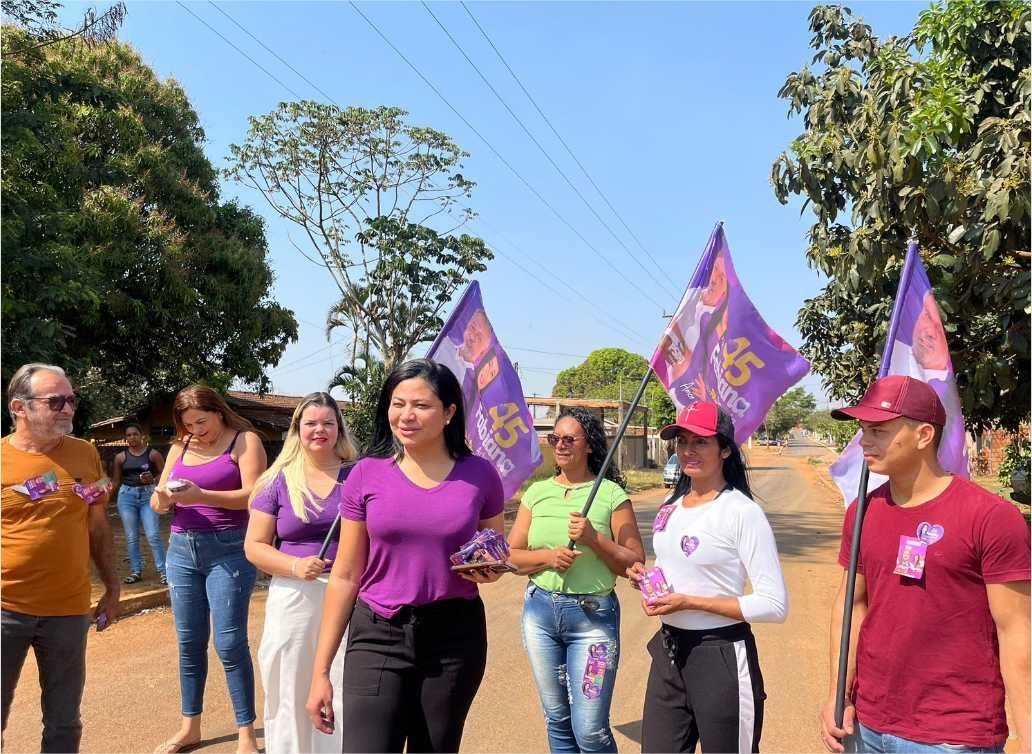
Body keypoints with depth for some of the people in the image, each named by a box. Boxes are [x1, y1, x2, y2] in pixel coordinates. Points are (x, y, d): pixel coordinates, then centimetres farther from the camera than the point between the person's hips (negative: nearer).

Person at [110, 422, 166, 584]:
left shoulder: (153, 454, -1)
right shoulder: (121, 457, 7)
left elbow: (164, 474, 0)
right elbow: (115, 482, 11)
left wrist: (152, 479, -19)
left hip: (148, 495, -3)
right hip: (127, 495, 3)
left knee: (153, 535, -8)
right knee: (131, 537, 6)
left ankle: (162, 571, -2)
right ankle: (136, 571, 15)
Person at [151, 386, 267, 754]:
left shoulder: (244, 440, -4)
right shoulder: (180, 446, 12)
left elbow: (253, 496, -15)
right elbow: (157, 502, 12)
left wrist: (201, 495, -25)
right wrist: (163, 499, -12)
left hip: (228, 550, -5)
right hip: (181, 550, 6)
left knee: (230, 644, -5)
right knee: (189, 642, 12)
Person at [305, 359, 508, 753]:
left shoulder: (479, 475, -3)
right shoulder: (367, 474, -3)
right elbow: (345, 577, 2)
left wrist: (489, 571, -12)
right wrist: (321, 671, 1)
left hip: (455, 638, 1)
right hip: (378, 636, -1)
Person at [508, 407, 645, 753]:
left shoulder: (611, 494, -6)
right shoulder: (537, 492, 5)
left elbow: (635, 564, -6)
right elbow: (512, 555, 5)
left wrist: (594, 539, -20)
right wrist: (547, 556, -13)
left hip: (593, 614, -4)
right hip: (540, 610, 4)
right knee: (557, 721, 15)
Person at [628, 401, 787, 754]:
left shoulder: (742, 512, -16)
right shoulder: (671, 503, 7)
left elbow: (775, 605, -19)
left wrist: (690, 602, -21)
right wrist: (647, 577, 0)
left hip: (721, 657, -6)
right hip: (667, 652, 7)